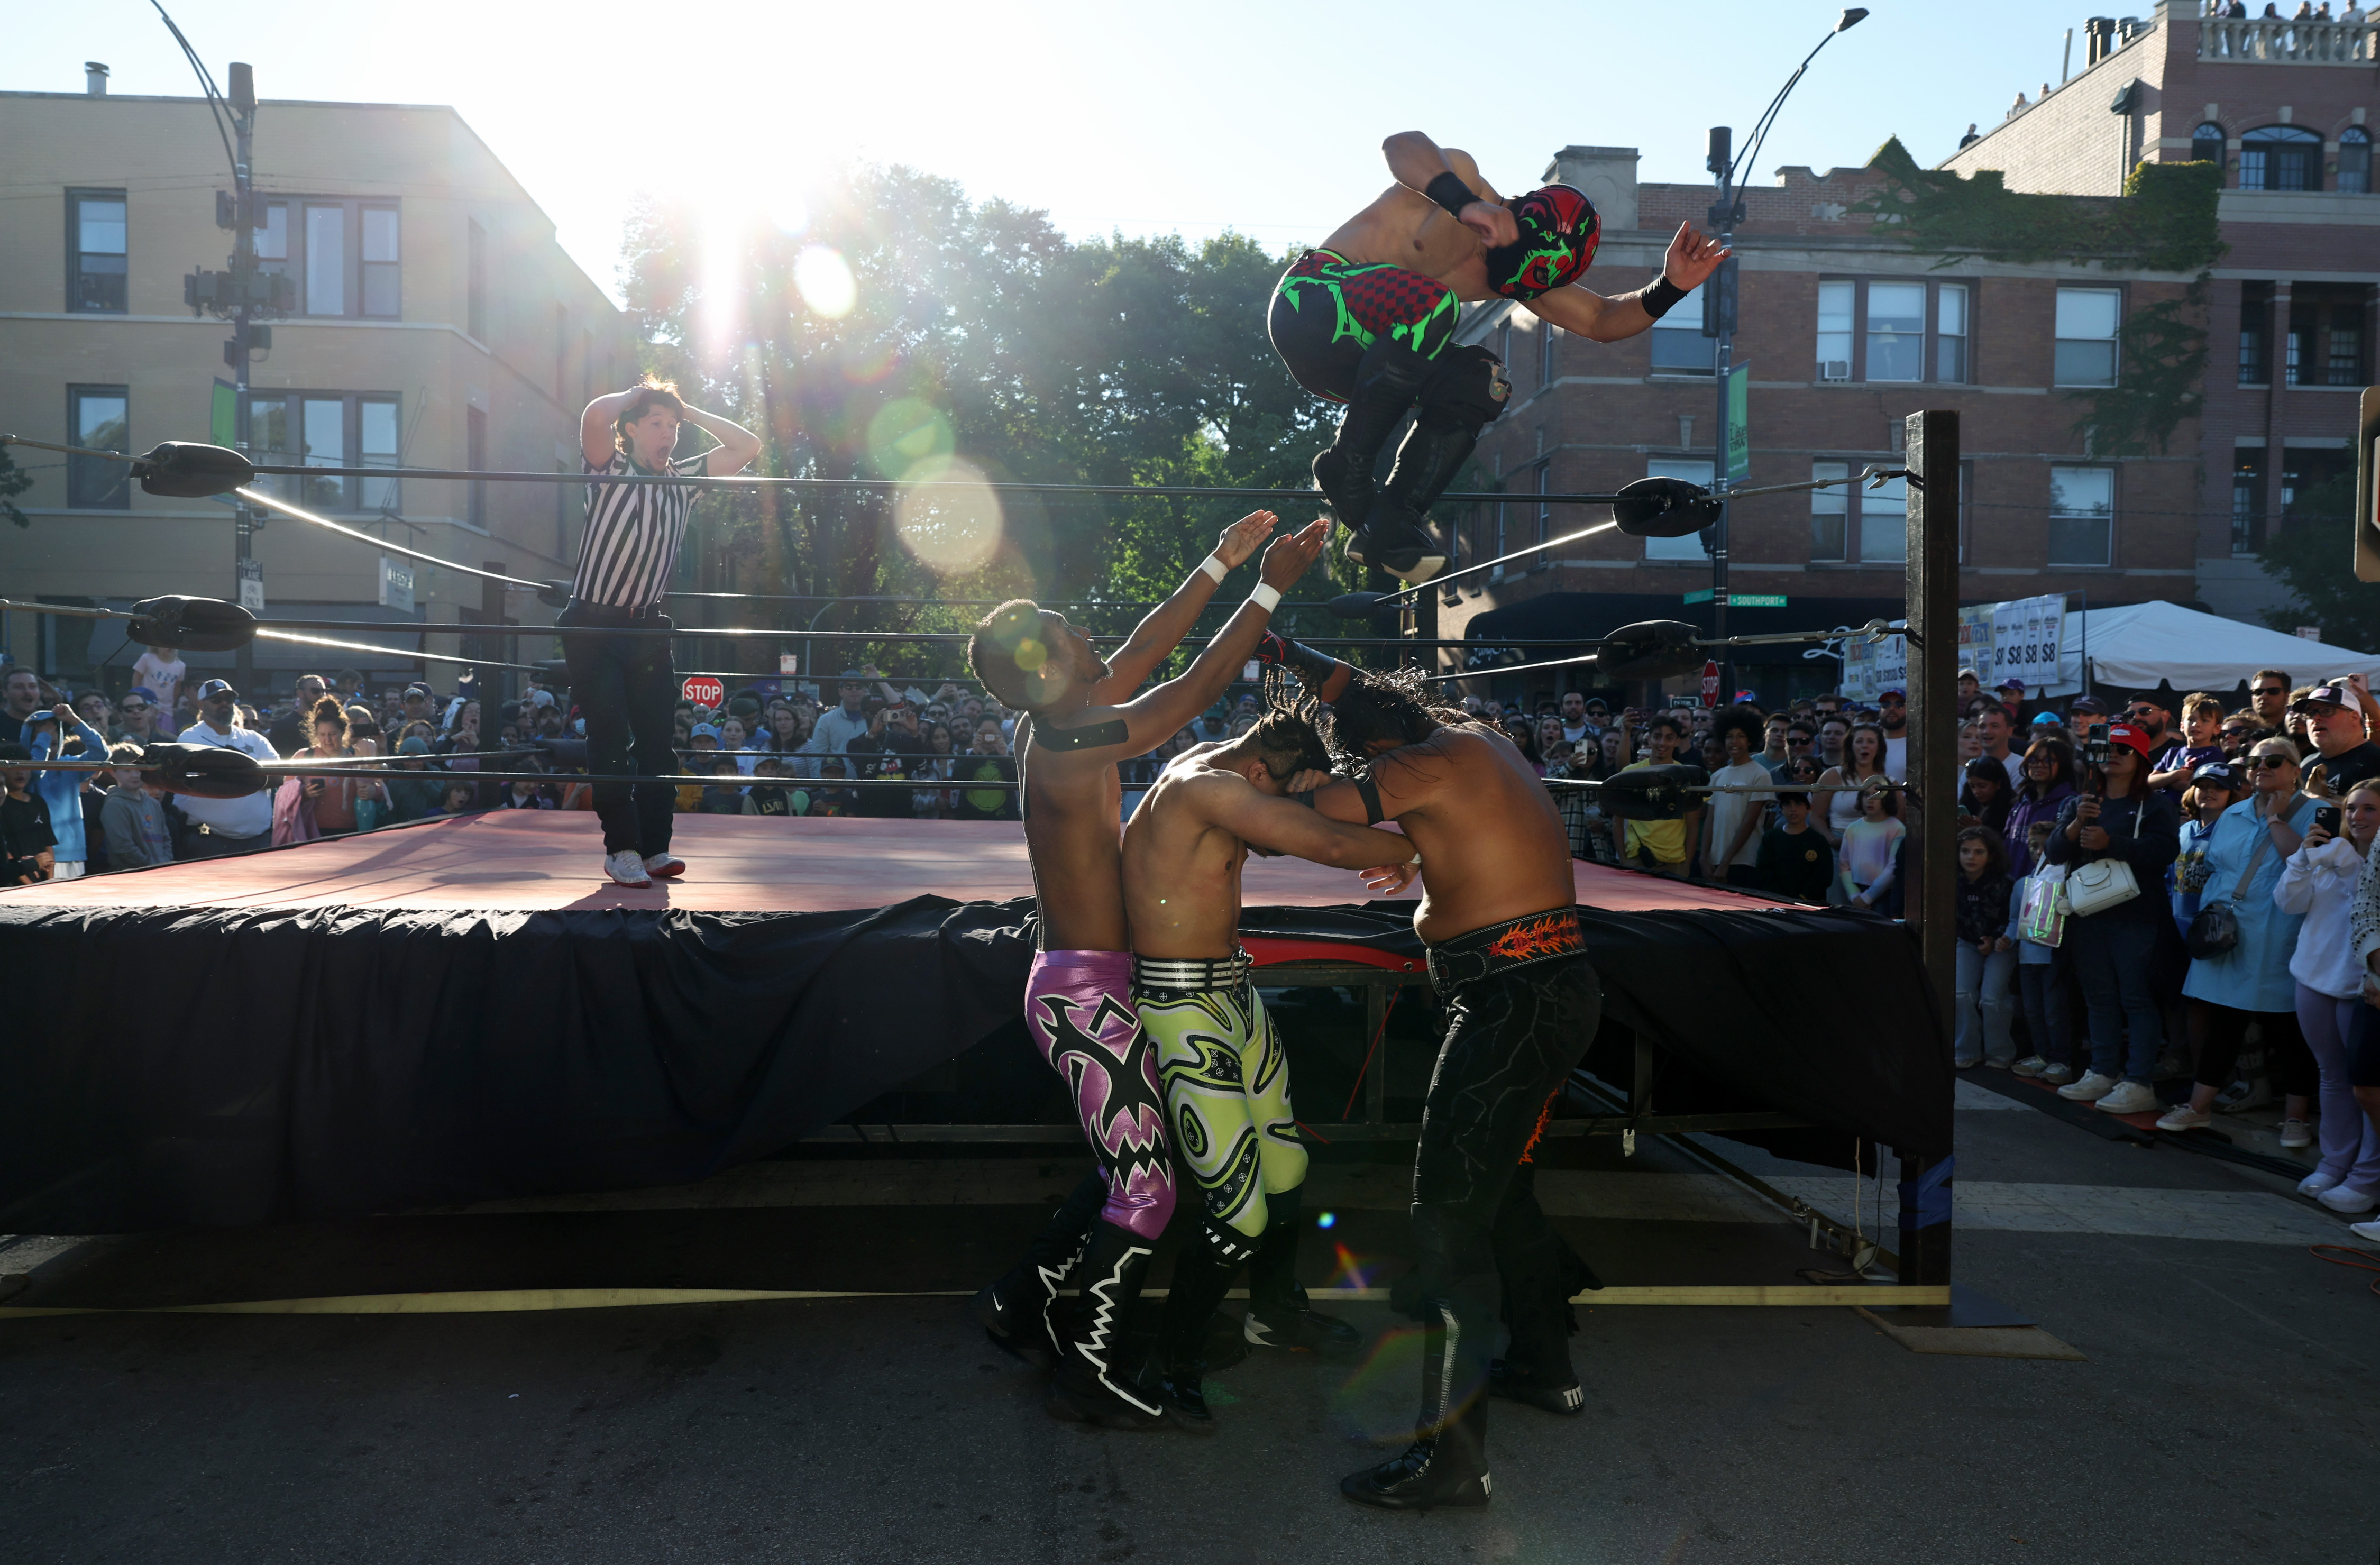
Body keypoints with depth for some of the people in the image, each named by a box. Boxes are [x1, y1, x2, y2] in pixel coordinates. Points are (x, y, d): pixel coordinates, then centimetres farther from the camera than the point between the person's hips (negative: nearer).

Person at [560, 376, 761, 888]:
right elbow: (595, 416, -25)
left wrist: (688, 411, 8)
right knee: (611, 740, -7)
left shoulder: (682, 480, 10)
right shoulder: (610, 471, -4)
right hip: (594, 627, -5)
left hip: (647, 628, 5)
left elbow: (747, 447, 11)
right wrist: (633, 395, -5)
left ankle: (654, 848, 7)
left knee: (656, 739, 2)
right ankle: (621, 849, -2)